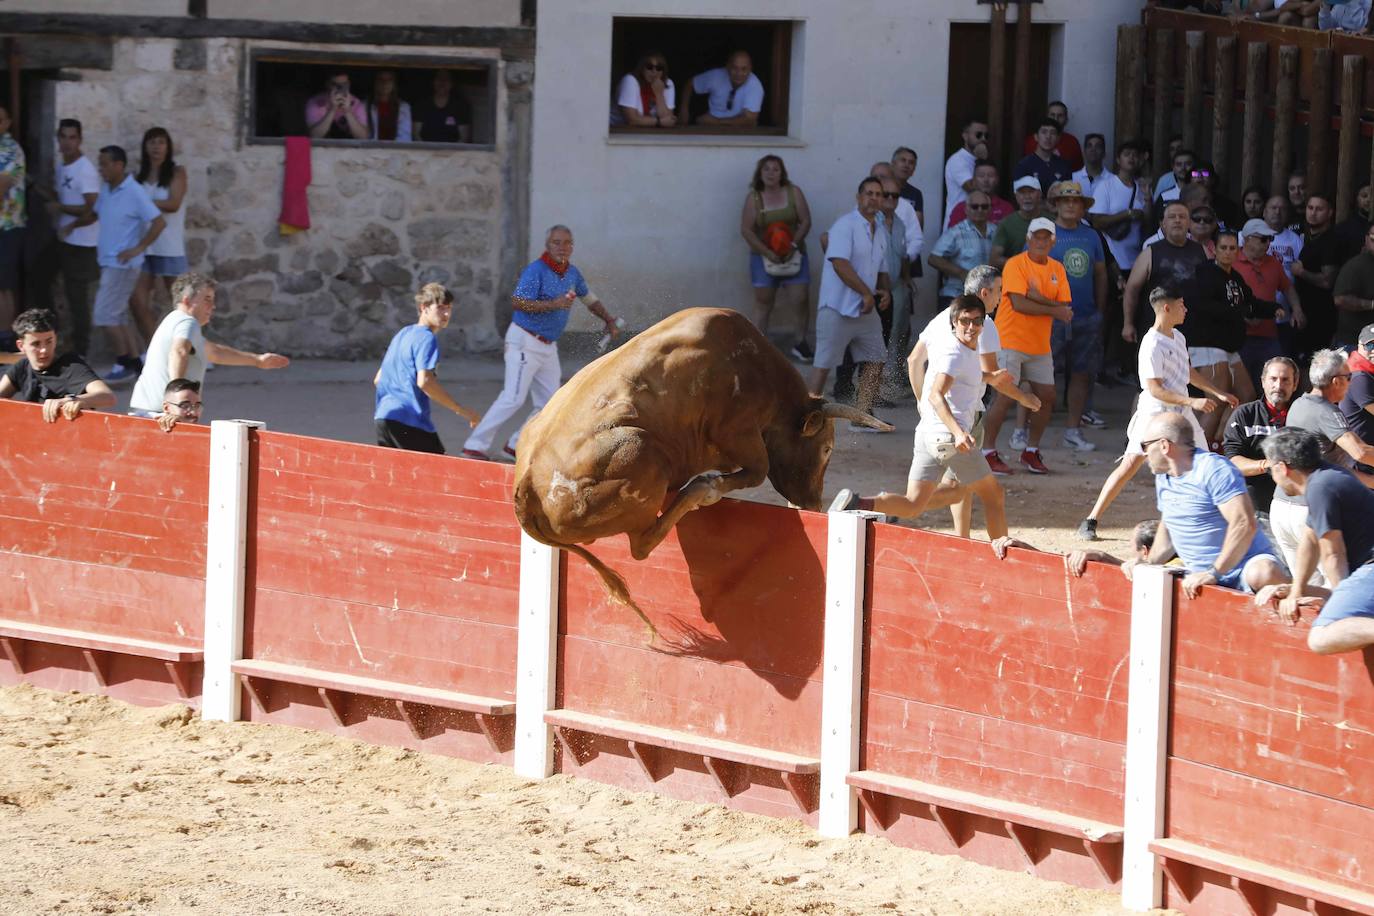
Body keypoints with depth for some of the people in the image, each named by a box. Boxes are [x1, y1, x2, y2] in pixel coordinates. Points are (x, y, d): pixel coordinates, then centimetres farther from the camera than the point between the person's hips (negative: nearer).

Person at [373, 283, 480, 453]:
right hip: (409, 420, -9)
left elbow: (378, 380, 24)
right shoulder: (426, 338, -7)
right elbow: (424, 381, -21)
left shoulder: (403, 334, 20)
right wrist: (461, 410, -17)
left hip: (382, 418, 9)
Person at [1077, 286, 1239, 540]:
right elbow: (1155, 389, -22)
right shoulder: (1152, 345, -18)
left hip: (1181, 413, 8)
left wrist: (1218, 393, 23)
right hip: (1154, 412, -8)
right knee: (1131, 463, -12)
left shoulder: (1178, 338, 10)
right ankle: (1091, 521, -10)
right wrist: (1193, 401, -26)